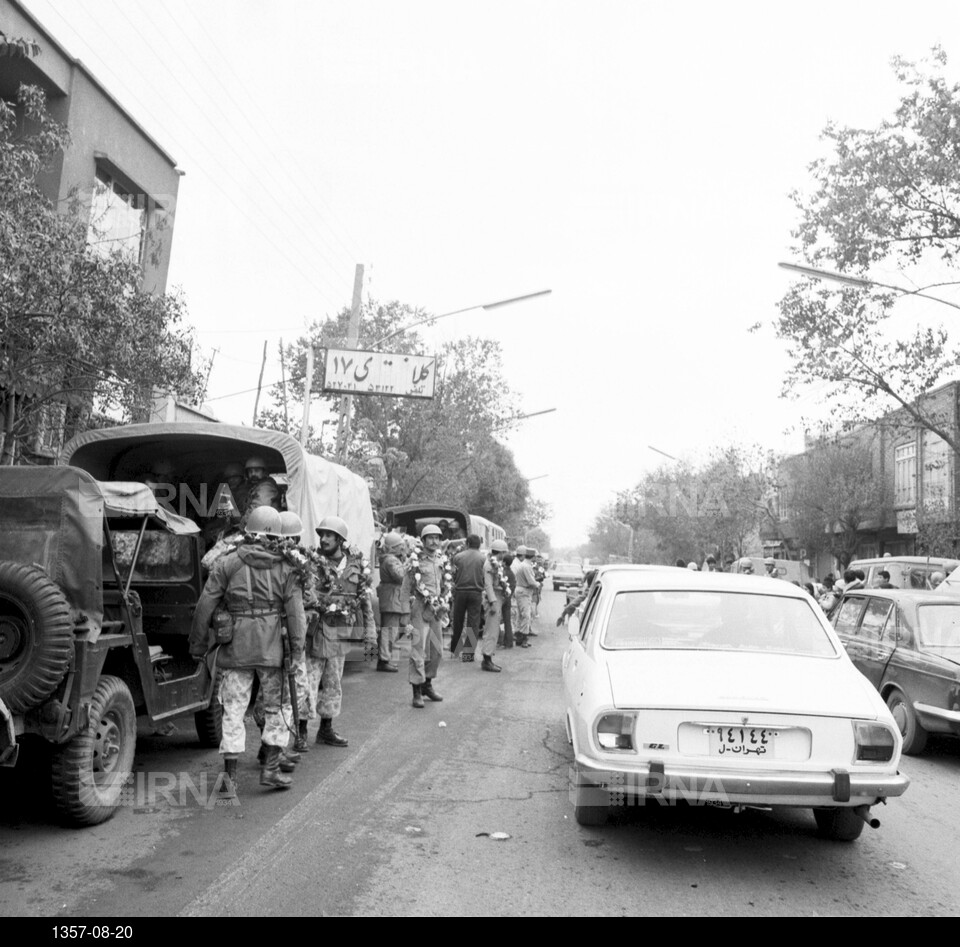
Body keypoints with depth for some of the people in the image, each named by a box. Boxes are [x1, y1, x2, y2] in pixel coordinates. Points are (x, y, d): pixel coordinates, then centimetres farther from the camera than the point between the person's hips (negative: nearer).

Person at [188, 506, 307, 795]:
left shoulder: (227, 564, -1)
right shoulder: (284, 568, 0)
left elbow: (205, 606, -1)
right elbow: (295, 611, -5)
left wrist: (197, 644, 8)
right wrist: (297, 649, -1)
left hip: (236, 649, 0)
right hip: (271, 649, 0)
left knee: (233, 711, 8)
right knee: (275, 707, 15)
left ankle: (230, 776, 10)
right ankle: (270, 768, 16)